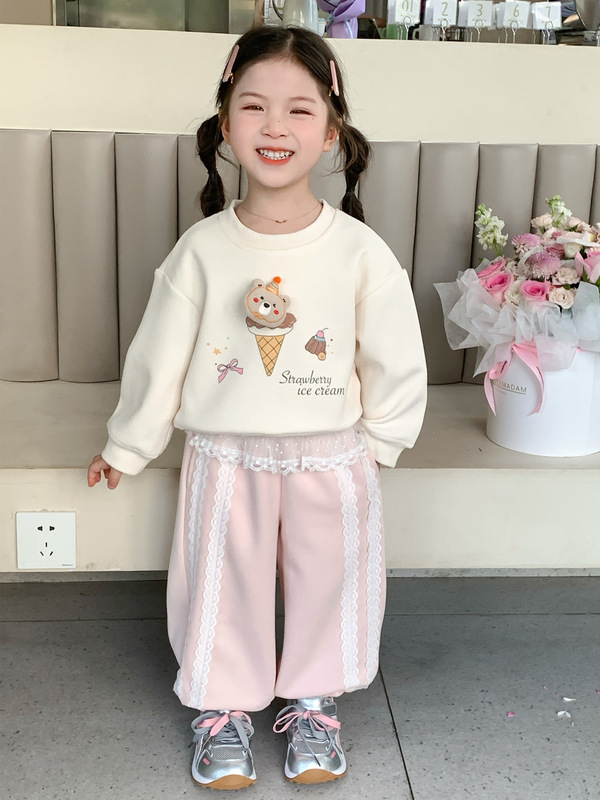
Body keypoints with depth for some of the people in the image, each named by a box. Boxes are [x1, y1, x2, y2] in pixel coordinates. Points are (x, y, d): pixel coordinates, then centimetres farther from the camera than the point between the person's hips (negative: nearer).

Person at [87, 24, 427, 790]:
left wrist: (376, 441, 6)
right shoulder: (202, 248, -9)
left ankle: (312, 700, 39)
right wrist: (127, 447, 9)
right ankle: (224, 706, 36)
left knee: (328, 583, 14)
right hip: (225, 458, 0)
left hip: (331, 460, 0)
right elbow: (159, 356, 0)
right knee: (222, 587, 12)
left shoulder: (360, 252, -11)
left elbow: (395, 361, -1)